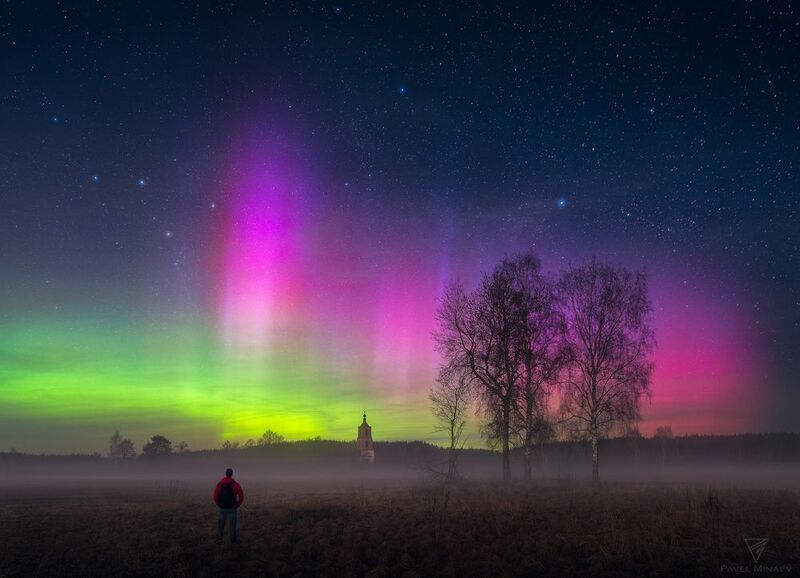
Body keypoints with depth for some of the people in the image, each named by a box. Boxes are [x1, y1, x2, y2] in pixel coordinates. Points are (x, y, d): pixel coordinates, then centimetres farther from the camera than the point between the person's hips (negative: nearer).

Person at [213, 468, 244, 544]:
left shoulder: (220, 484, -2)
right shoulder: (235, 484, -8)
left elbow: (215, 496, -8)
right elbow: (241, 496, -13)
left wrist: (219, 504, 5)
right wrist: (237, 505, 1)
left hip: (222, 508, 1)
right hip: (232, 508, -1)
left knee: (221, 523, 13)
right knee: (233, 524, 8)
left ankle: (219, 539, 6)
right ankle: (233, 540, 10)